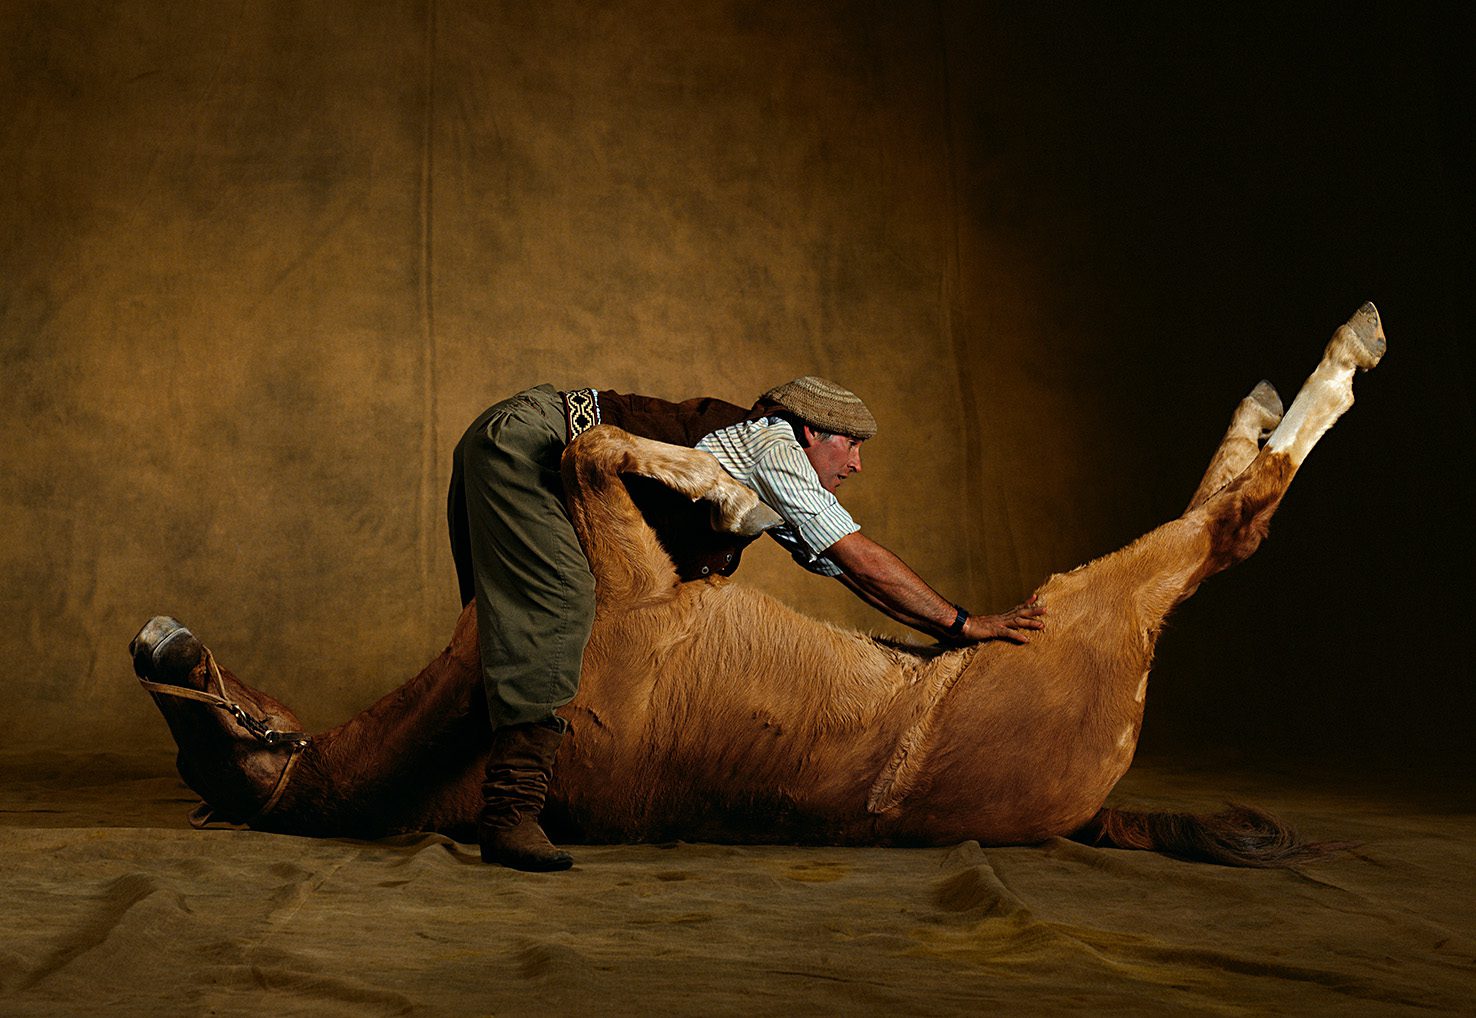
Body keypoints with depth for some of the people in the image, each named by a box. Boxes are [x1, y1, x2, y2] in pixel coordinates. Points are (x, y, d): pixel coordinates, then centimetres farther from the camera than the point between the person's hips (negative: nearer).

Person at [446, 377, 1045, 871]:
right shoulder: (771, 440, -9)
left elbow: (846, 571, 18)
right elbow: (860, 558, -11)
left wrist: (946, 635, 15)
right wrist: (963, 625, -6)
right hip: (524, 438, -11)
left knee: (516, 620, 11)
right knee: (556, 598, -25)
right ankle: (510, 811, -31)